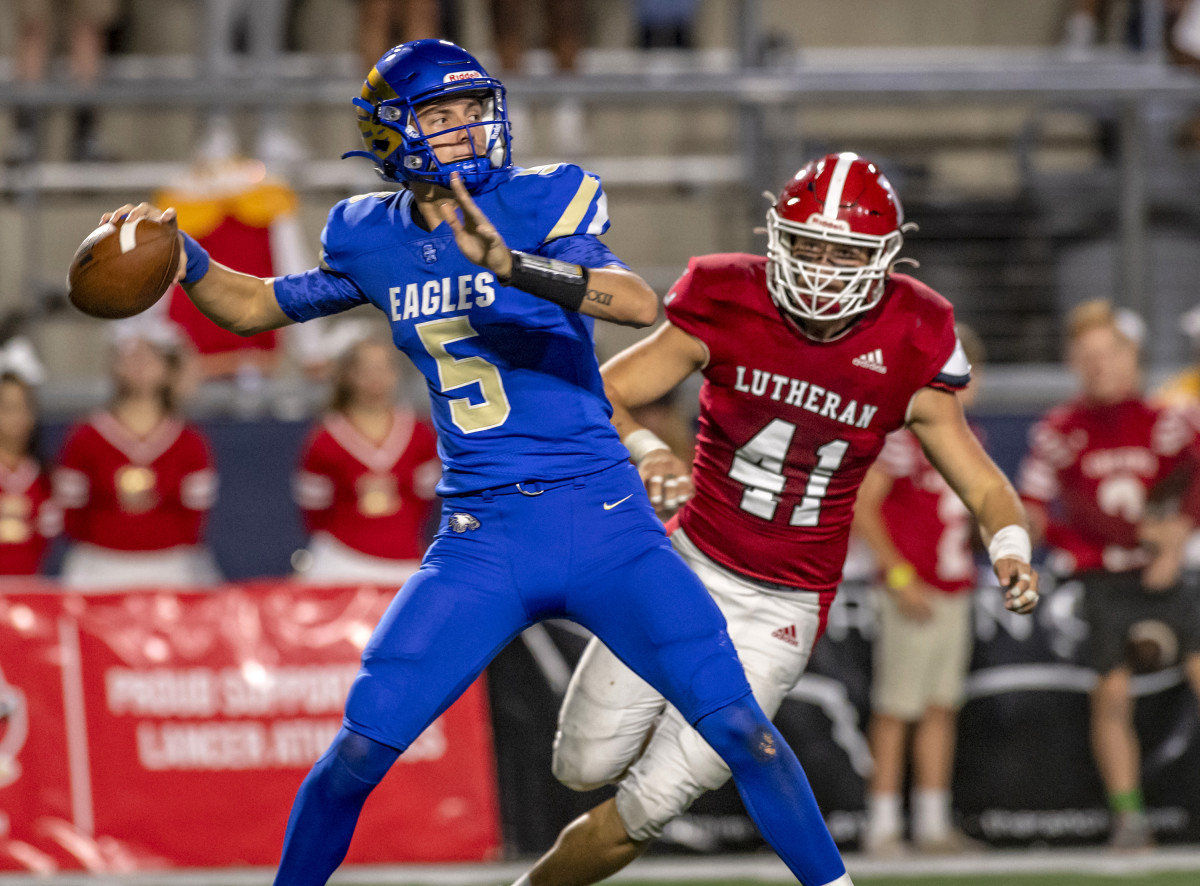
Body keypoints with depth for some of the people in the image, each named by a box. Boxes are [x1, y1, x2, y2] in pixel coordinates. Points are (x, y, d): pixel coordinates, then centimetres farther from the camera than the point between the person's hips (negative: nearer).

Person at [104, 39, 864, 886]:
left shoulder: (535, 205, -7)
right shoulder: (375, 239, 6)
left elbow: (641, 304, -24)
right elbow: (254, 307, 21)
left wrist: (507, 263, -37)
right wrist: (179, 254, 3)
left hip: (604, 524, -3)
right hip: (482, 542, 3)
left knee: (738, 726, -9)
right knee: (360, 748, -4)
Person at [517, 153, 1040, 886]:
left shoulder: (907, 352, -10)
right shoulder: (727, 310, -12)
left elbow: (985, 488, -2)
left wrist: (1011, 551, -24)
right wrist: (643, 449, -28)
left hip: (782, 608, -1)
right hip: (690, 566, 1)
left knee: (644, 809, -6)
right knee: (586, 765, 3)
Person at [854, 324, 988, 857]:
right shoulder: (902, 430, -12)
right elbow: (862, 507, -15)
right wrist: (900, 574, -17)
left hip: (954, 589, 8)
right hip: (913, 594, -8)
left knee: (942, 708, 9)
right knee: (895, 709, -4)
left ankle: (933, 823, 13)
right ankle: (882, 826, 0)